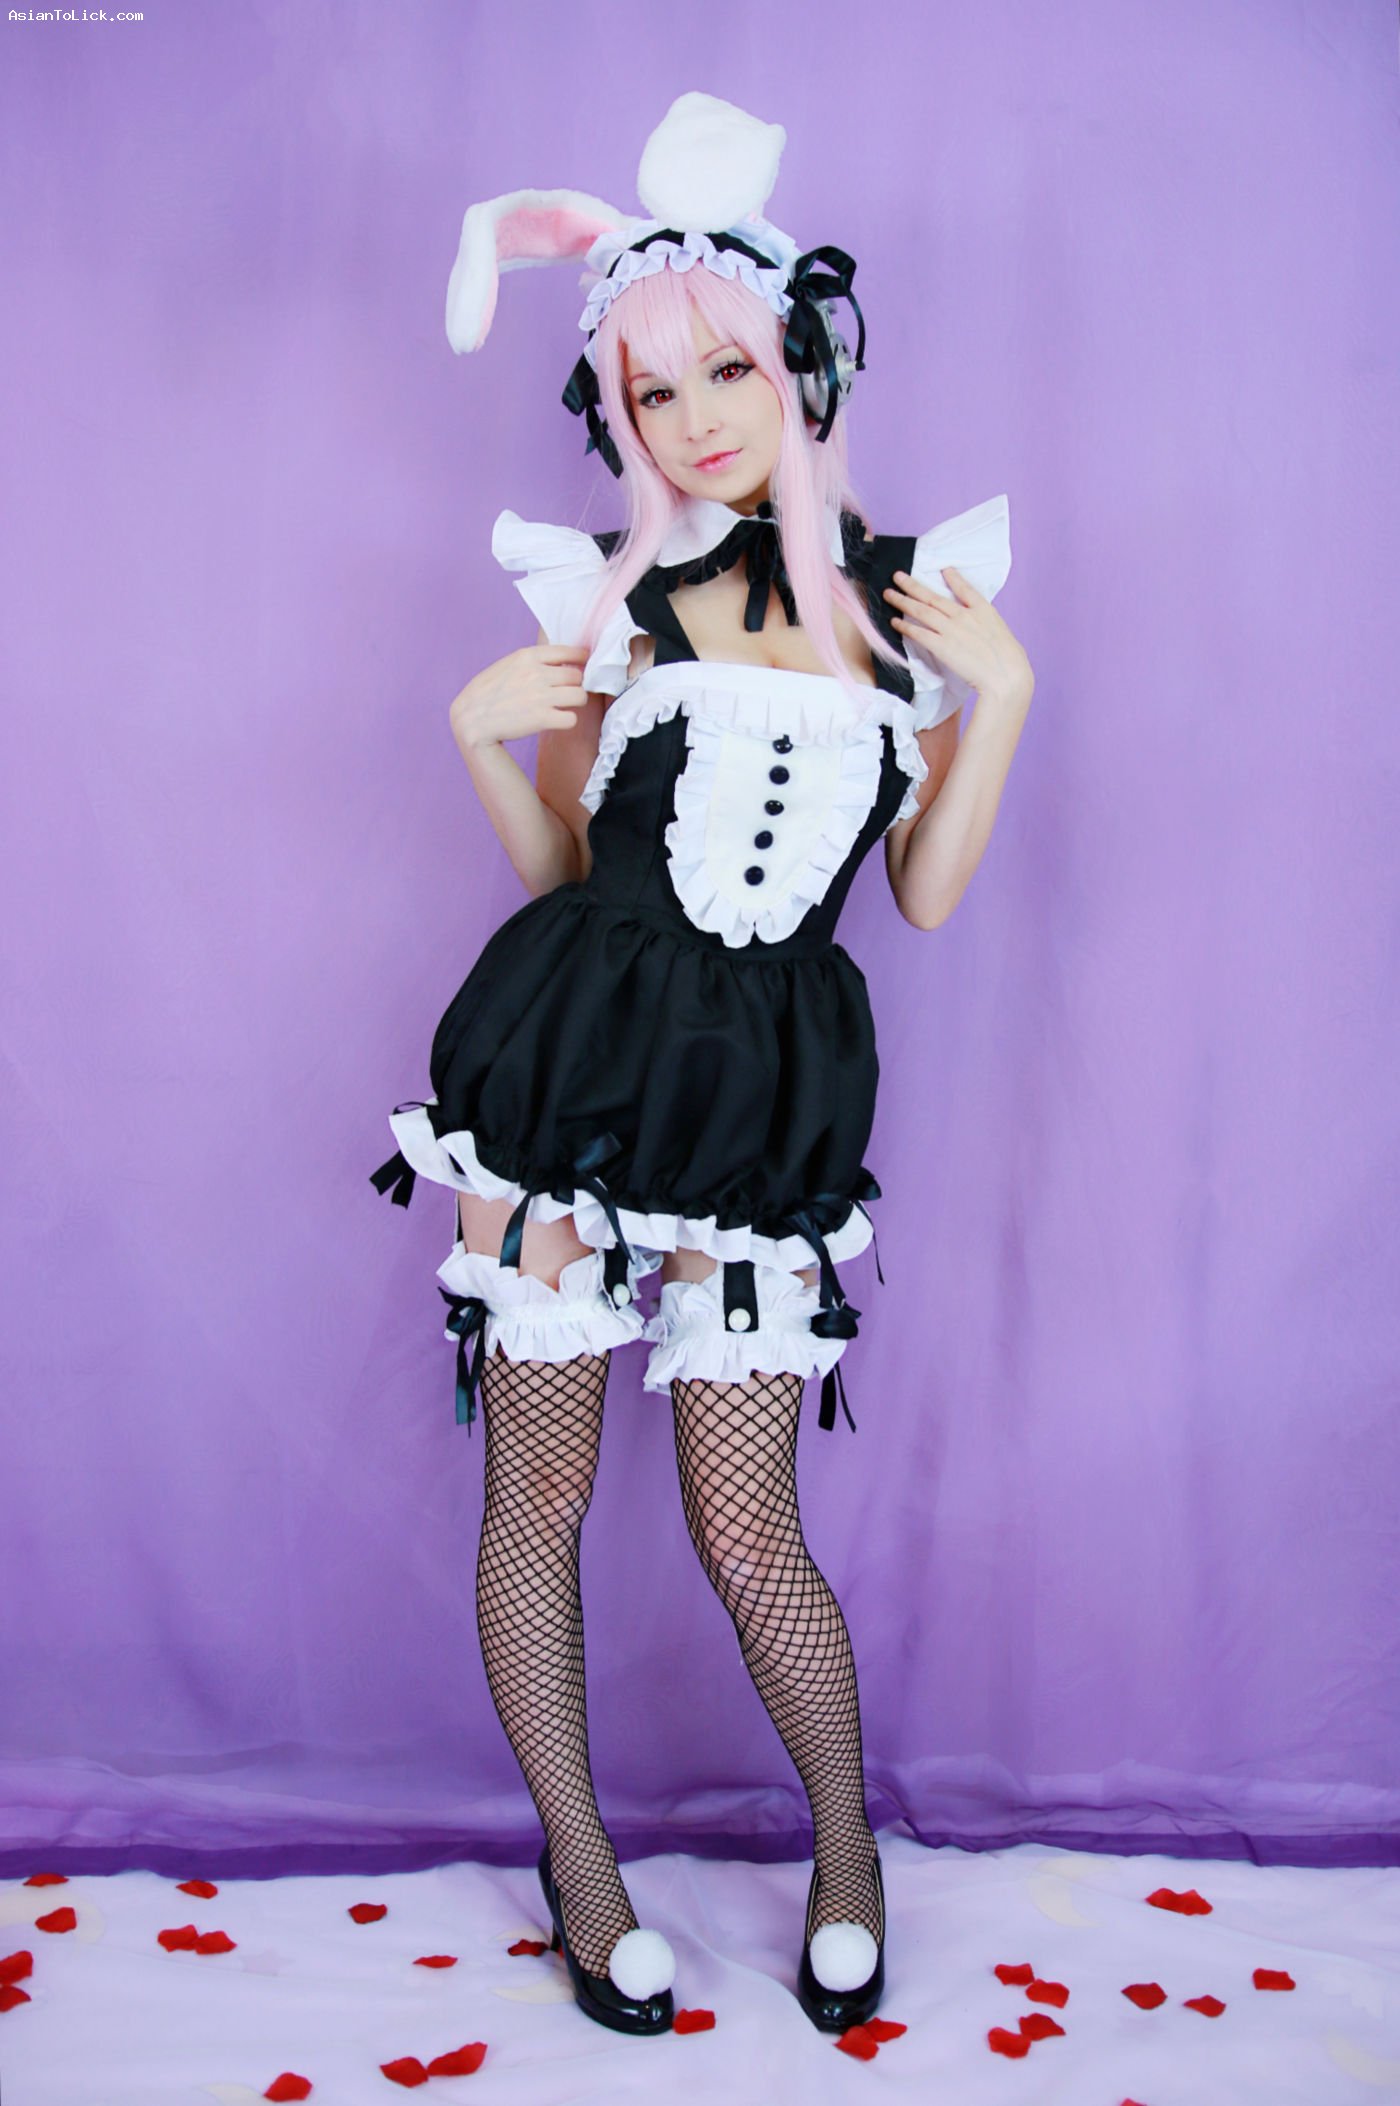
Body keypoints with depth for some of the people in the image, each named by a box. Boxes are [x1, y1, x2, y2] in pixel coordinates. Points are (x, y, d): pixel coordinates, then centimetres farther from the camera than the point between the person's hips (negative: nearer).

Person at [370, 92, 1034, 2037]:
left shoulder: (912, 594, 7)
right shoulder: (619, 593, 7)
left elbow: (927, 894, 3)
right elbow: (561, 868, 10)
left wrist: (1002, 692, -3)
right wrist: (484, 733, -5)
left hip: (763, 1102, -1)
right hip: (569, 1054, 1)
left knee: (751, 1530, 3)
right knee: (540, 1495, 8)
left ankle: (847, 1843, 32)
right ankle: (581, 1865, 31)